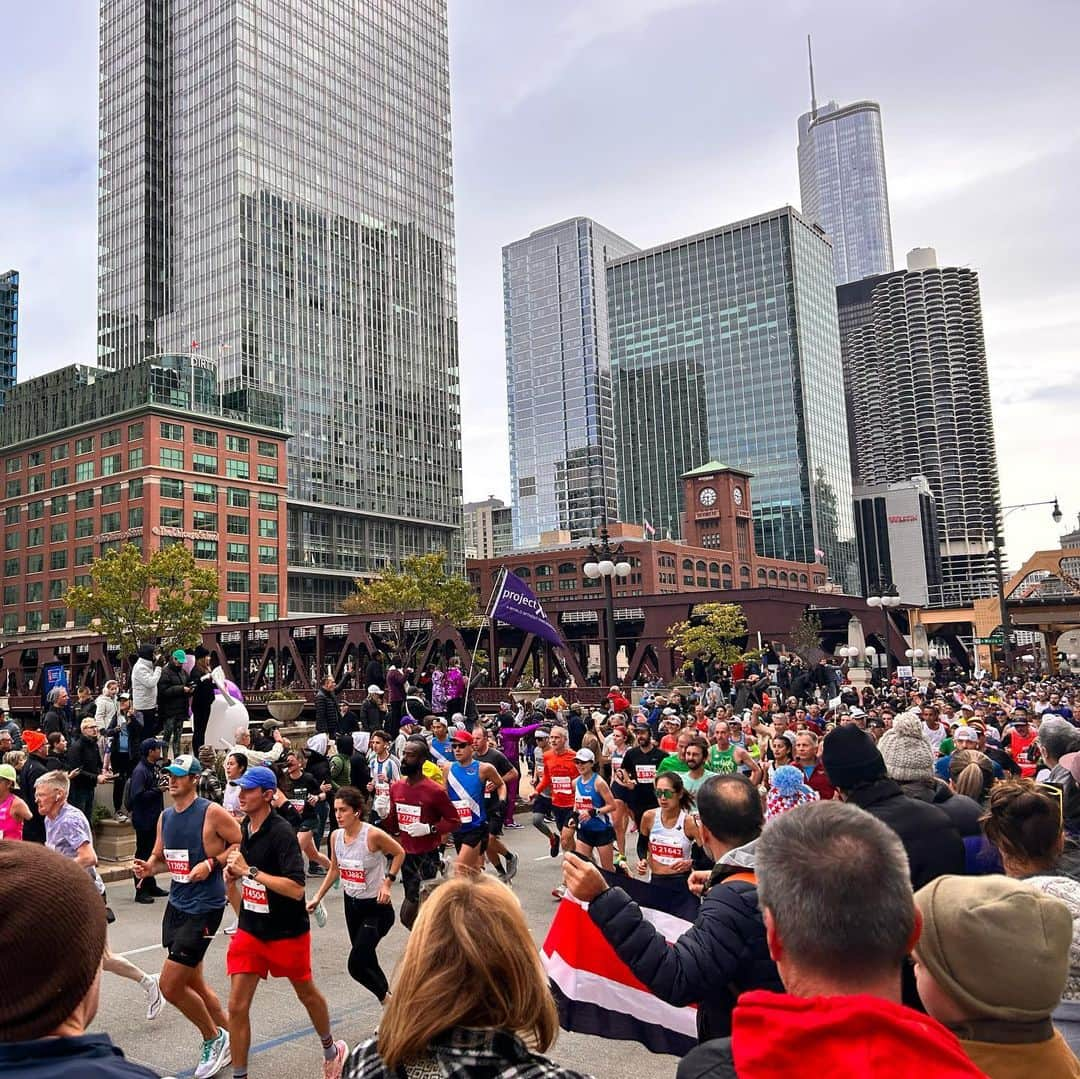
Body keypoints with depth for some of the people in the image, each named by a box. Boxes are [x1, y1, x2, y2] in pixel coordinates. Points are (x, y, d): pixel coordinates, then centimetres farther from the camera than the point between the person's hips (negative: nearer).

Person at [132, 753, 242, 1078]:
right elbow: (160, 858, 17)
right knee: (193, 984, 16)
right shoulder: (165, 816, 8)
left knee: (170, 987, -7)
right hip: (176, 904, 8)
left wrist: (212, 863, -20)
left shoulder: (212, 812, -14)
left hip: (204, 907, -8)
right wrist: (148, 867, -4)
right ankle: (228, 1036, 36)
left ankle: (213, 1038, 16)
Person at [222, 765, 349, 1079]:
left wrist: (249, 870, -31)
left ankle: (331, 1050, 42)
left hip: (287, 932, -5)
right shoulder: (243, 829, -2)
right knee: (237, 1006, -3)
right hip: (250, 931, 5)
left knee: (307, 994, 17)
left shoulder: (281, 832, -23)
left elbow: (296, 888, -31)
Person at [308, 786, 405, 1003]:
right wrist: (318, 897, 8)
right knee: (367, 961, 16)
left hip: (376, 906, -7)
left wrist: (387, 882, -15)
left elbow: (399, 853, -8)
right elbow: (334, 869, 12)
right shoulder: (335, 836, -4)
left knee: (356, 965, -10)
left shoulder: (373, 835, -23)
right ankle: (387, 996, 36)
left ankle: (387, 997, 13)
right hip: (351, 903, 7)